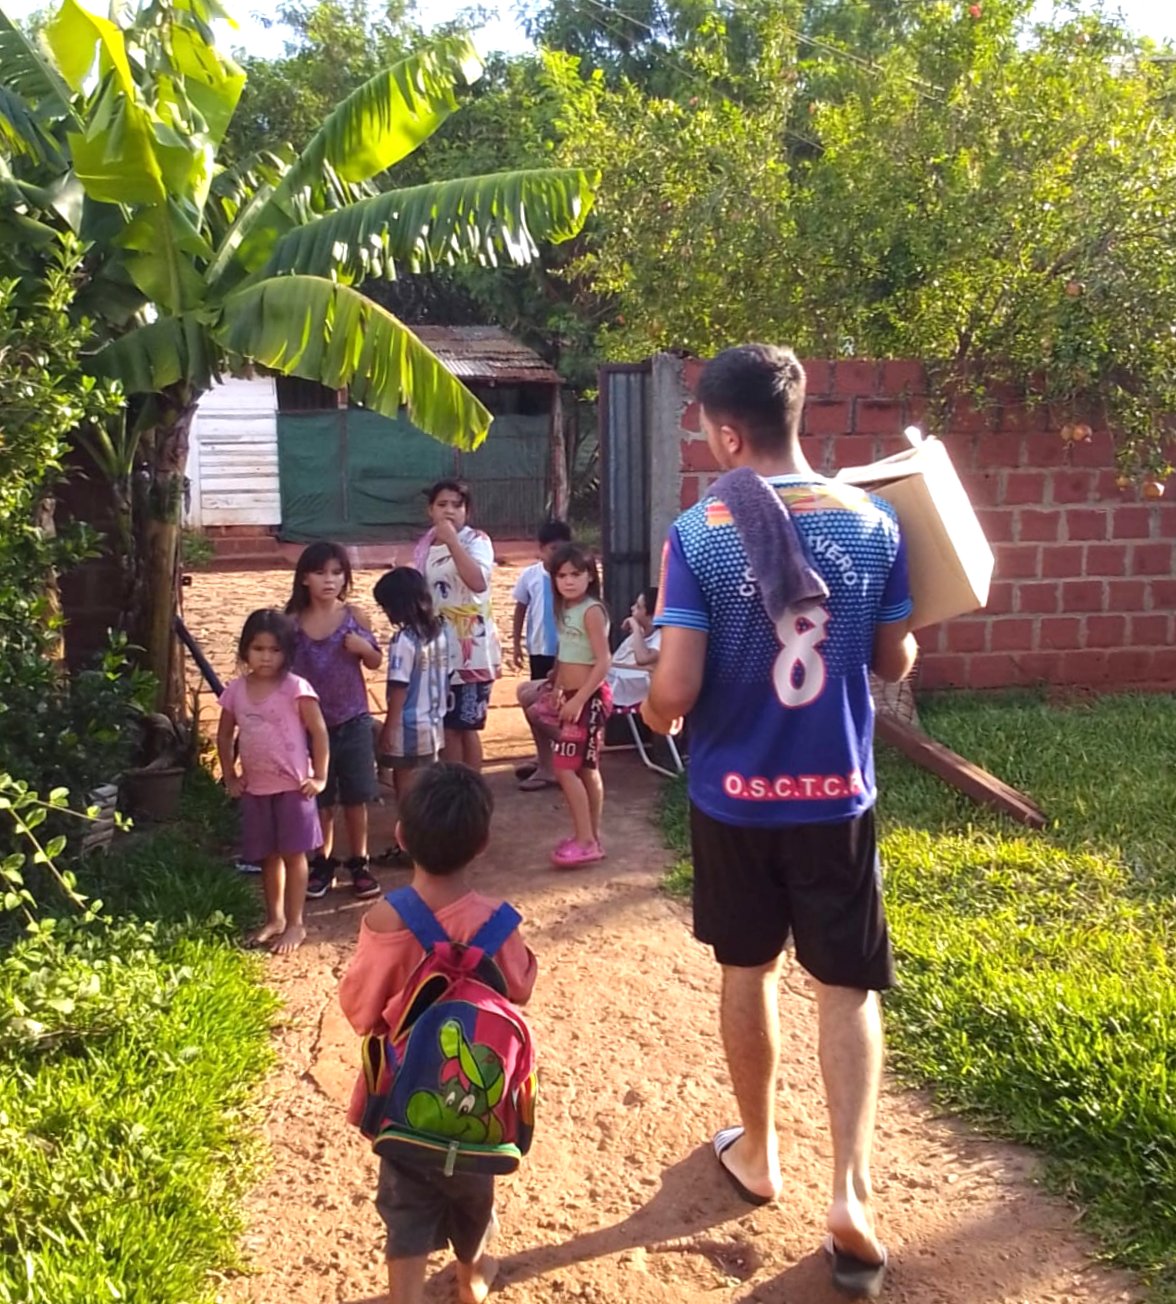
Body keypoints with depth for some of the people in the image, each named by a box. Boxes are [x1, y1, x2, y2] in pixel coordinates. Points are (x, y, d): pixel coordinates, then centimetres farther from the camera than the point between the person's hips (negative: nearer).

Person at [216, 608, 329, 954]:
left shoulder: (296, 688, -12)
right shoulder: (235, 691, 2)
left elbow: (319, 732, -10)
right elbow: (224, 737, 14)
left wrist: (319, 777, -10)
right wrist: (230, 778, 10)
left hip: (293, 786, -4)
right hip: (255, 788, 5)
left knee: (293, 854, 3)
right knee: (267, 856, 15)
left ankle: (295, 924, 13)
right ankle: (274, 919, 30)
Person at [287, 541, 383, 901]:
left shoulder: (354, 617, -4)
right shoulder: (293, 623, -5)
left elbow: (375, 662, 5)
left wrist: (363, 647, -15)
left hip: (354, 723, 0)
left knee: (355, 798, 8)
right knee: (319, 800, 11)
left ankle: (359, 864, 22)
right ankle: (323, 863, 26)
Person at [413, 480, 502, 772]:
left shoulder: (477, 541, -10)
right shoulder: (425, 546, 8)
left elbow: (478, 582, -30)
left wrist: (452, 540, -28)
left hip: (470, 646, -6)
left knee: (467, 725, 0)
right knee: (445, 725, 11)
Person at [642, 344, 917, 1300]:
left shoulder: (698, 536, -14)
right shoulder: (873, 523, -6)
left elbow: (673, 692, -17)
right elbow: (895, 663, 3)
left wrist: (652, 716, 6)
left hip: (733, 795, -1)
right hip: (837, 794, 1)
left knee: (748, 971, 18)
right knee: (847, 986, 14)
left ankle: (758, 1154, 36)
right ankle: (852, 1189, 9)